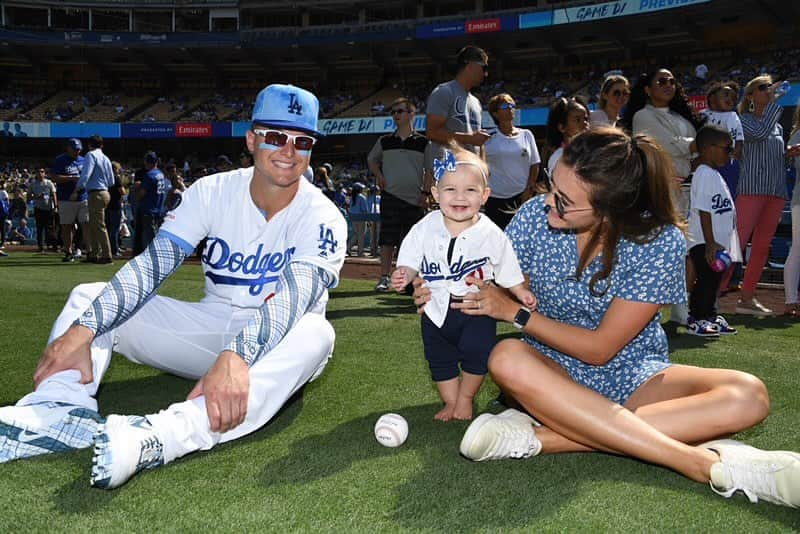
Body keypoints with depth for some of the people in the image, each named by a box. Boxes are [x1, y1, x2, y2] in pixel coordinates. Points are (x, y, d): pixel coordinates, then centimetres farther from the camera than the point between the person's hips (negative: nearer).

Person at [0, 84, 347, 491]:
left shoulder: (321, 217, -15)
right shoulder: (213, 192, -5)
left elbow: (293, 297, -32)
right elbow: (151, 264, -15)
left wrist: (237, 356, -50)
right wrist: (82, 329, -29)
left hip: (275, 346, -3)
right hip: (210, 326, 4)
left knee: (315, 333, -38)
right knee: (89, 297, -7)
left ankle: (158, 435, -53)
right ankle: (59, 411, -34)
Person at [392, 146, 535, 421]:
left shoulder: (491, 234, -10)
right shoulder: (426, 229, -9)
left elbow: (507, 269, 2)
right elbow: (411, 261, -2)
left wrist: (521, 292, -4)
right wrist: (404, 275, -22)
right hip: (437, 308, 2)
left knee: (477, 355, 0)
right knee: (440, 359, 12)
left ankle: (465, 398, 26)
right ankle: (451, 402, 32)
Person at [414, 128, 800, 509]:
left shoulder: (661, 243, -18)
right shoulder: (536, 215, -10)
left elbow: (599, 348, -16)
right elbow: (488, 287, 2)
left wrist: (515, 313, -17)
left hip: (634, 378, -1)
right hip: (554, 375, 1)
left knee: (747, 397, -28)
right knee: (507, 359, -35)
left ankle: (542, 437, -37)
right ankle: (706, 463, -35)